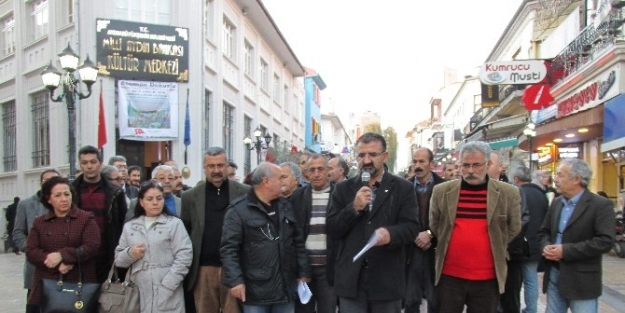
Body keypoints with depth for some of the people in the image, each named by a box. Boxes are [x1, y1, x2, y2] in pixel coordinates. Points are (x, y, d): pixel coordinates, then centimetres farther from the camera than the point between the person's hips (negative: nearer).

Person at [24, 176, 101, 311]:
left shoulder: (86, 218, 2)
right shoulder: (39, 222, 12)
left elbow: (92, 247, -9)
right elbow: (31, 252, 2)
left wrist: (62, 255, -18)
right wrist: (58, 265, -13)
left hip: (80, 285, -2)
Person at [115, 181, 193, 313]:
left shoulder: (174, 223, 2)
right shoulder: (129, 226, 13)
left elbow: (184, 257, -6)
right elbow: (118, 259, 15)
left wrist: (166, 286, -13)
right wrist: (130, 253, -6)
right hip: (138, 295, 3)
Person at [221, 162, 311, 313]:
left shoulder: (286, 206, 12)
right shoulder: (239, 210, -8)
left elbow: (298, 242, 15)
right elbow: (228, 248, -12)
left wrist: (303, 271, 10)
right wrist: (235, 280, -19)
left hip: (285, 289, 6)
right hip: (255, 291, -5)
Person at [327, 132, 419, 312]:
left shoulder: (403, 188, 2)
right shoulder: (343, 189, 7)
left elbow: (411, 227, -7)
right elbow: (331, 230, 1)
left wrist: (390, 234, -29)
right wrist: (354, 208, -15)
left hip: (387, 279, -1)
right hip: (351, 279, 1)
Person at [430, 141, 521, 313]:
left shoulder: (509, 193, -4)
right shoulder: (441, 191, -1)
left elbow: (513, 229, 8)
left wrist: (495, 250, 9)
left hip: (488, 278, -1)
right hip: (449, 276, 1)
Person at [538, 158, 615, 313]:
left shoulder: (601, 205, -10)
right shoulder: (556, 203, 12)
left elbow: (605, 241, -19)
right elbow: (544, 231, 18)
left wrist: (566, 250, -21)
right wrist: (546, 247, -6)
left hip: (582, 280, -6)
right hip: (554, 274, 6)